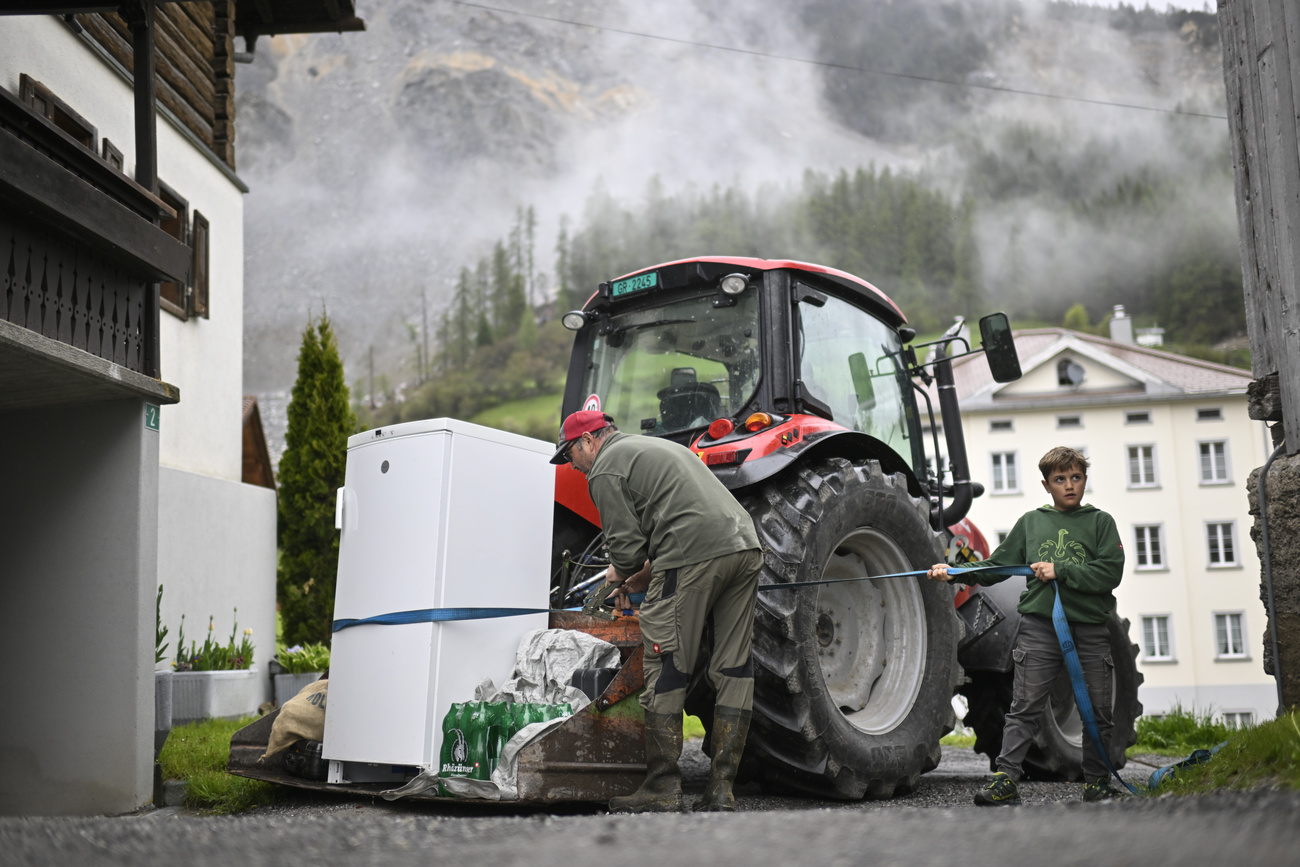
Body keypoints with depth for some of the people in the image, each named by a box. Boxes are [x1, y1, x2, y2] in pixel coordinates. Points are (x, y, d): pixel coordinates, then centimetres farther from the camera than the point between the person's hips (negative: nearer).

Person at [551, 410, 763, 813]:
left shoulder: (606, 469, 4)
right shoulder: (660, 446, 32)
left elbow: (628, 547, -3)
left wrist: (620, 574, 18)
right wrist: (642, 578, 31)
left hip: (692, 560, -8)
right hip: (744, 545, 9)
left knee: (666, 674, 1)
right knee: (734, 670, 8)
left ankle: (662, 790, 4)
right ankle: (721, 789, 11)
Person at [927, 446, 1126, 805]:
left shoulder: (1100, 522, 8)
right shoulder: (1031, 522, 14)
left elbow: (1111, 572, -4)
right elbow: (997, 566, 14)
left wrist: (1059, 571, -12)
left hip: (1090, 627, 0)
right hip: (1039, 623, 0)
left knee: (1097, 711, 6)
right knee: (1025, 707, -5)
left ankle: (1097, 784, 18)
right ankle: (1005, 780, -7)